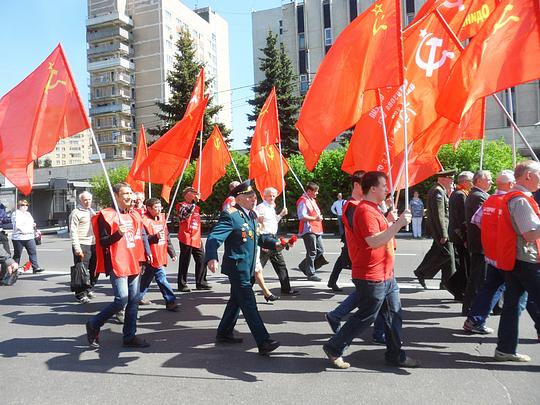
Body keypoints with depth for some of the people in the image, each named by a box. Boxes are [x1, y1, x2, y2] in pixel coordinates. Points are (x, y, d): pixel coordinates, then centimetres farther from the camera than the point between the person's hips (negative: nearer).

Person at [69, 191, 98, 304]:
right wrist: (77, 247, -18)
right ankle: (80, 294, 7)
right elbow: (73, 231, -12)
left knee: (94, 269, 12)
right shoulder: (76, 213, -5)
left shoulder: (92, 212, 18)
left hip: (93, 245, 7)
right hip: (82, 245, -7)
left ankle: (88, 289, 28)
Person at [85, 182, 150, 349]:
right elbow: (103, 242, -10)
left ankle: (130, 336, 17)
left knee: (134, 300, 7)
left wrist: (142, 257, 16)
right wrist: (118, 233, -26)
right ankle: (93, 324, 12)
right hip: (117, 265, -7)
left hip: (133, 264, 7)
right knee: (122, 299, -11)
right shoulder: (106, 215, -7)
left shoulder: (135, 215, 14)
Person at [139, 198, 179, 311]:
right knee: (161, 278, -4)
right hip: (152, 256, -8)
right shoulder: (144, 220, -12)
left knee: (147, 277, 17)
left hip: (160, 255, 8)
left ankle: (138, 298, 30)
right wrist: (155, 237, -28)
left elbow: (167, 237, 17)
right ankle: (170, 301, 3)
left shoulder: (161, 218, 12)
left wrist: (172, 253, 17)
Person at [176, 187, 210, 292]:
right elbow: (187, 212, -28)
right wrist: (194, 202, -25)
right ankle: (182, 285, 8)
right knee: (184, 262, -1)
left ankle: (201, 282, 17)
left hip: (197, 239, 7)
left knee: (201, 260, 7)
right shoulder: (182, 205, -4)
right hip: (186, 239, -7)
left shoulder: (196, 207, 18)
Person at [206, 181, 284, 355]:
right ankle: (263, 343, -2)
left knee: (237, 301, 20)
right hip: (237, 267, -9)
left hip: (248, 267, 10)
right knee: (250, 305, -7)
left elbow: (258, 236, 19)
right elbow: (214, 238, -26)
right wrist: (212, 258, -43)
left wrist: (274, 243, 3)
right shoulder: (230, 215, -17)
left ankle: (224, 333, 36)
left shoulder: (251, 215, 11)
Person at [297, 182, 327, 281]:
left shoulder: (312, 200, 19)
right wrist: (315, 218, -21)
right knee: (312, 252, -4)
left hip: (316, 230, 10)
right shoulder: (303, 201, -12)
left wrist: (319, 216, 13)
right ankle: (311, 274, 6)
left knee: (320, 250, 12)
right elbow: (302, 217, -21)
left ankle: (304, 266, 23)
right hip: (308, 230, -10)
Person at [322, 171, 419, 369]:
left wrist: (392, 222, 12)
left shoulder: (373, 208, 15)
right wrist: (398, 224, -27)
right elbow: (374, 242, -29)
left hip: (386, 275, 10)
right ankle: (334, 348, 16)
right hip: (371, 277, -10)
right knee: (366, 316, 2)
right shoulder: (366, 210, -20)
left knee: (393, 314, 15)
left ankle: (395, 355, 29)